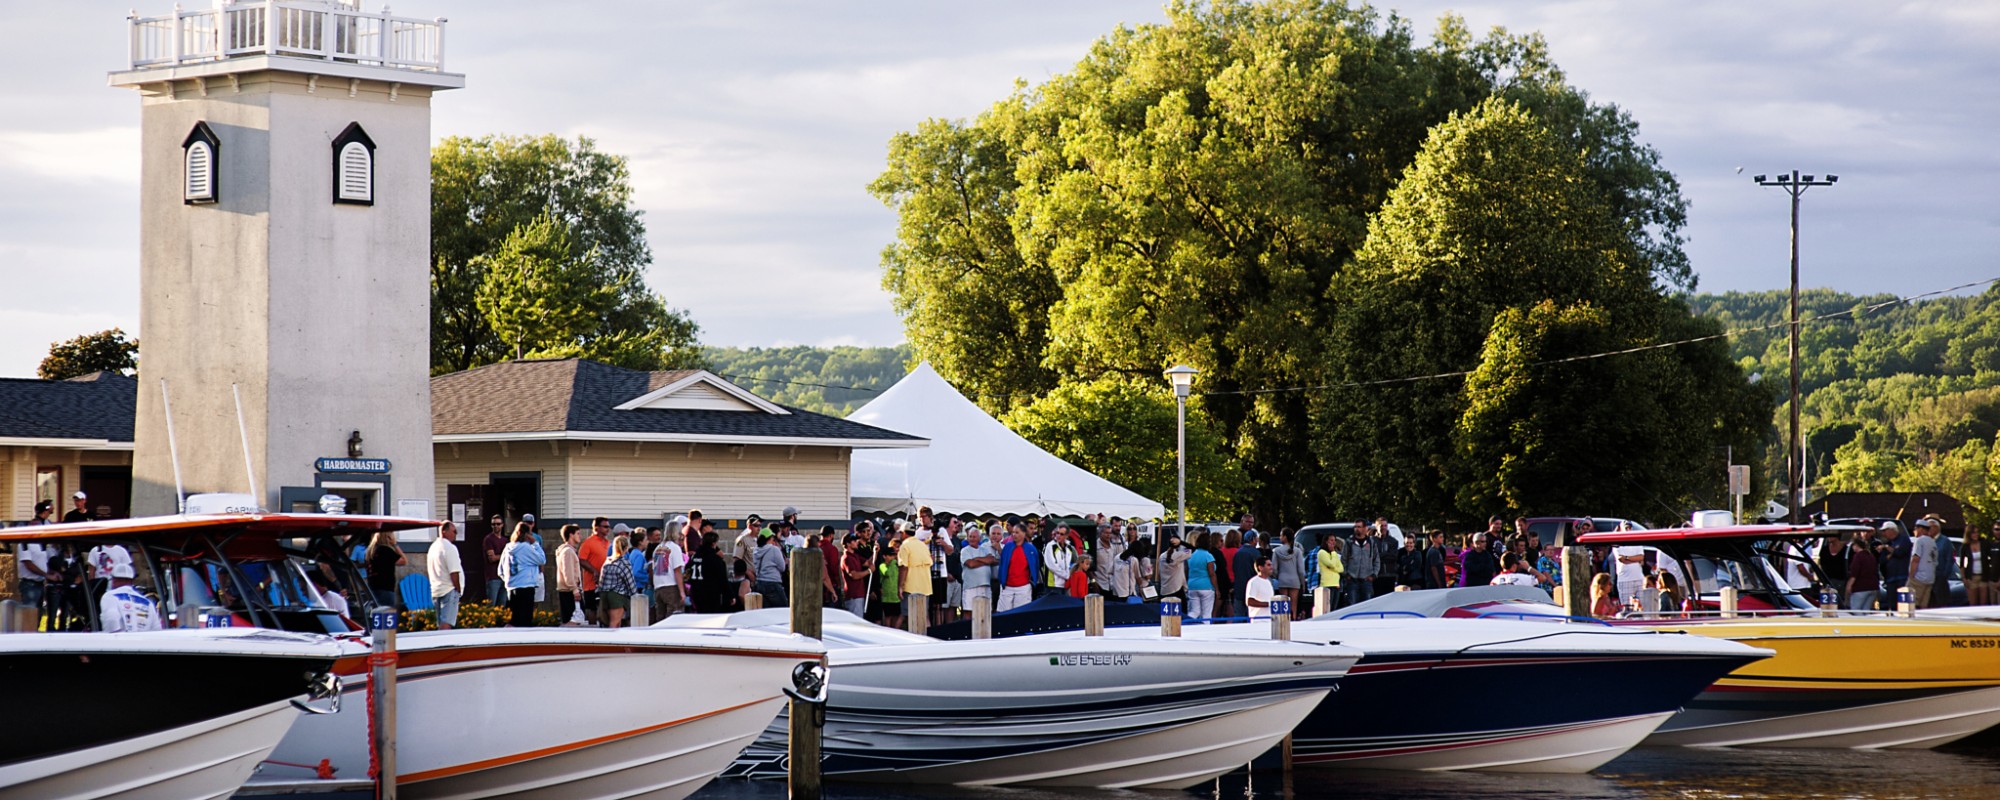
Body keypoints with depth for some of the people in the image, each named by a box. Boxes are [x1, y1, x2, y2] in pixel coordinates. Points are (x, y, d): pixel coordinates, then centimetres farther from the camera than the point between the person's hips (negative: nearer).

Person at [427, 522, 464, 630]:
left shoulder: (433, 547, 14)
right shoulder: (449, 548, -14)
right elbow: (454, 572, -18)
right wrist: (458, 589, -6)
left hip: (435, 590, 9)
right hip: (449, 589, -9)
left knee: (441, 624, 12)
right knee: (447, 624, -14)